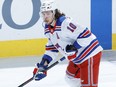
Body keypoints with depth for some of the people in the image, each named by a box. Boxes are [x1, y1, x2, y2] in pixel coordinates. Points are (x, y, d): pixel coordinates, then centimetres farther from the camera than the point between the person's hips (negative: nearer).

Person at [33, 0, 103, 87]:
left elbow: (85, 35, -28)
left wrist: (74, 47, -27)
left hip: (90, 54, -10)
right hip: (77, 58, 10)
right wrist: (45, 61, 2)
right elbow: (52, 47, 13)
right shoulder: (48, 29, 5)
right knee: (70, 77, 25)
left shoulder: (65, 23, -26)